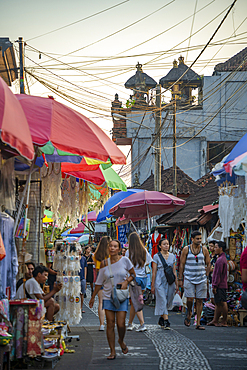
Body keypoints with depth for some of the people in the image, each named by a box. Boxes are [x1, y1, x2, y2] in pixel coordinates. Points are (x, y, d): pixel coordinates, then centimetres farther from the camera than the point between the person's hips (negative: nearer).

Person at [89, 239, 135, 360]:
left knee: (121, 324, -7)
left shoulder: (124, 260, -3)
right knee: (110, 324, -2)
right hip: (108, 297, 2)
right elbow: (99, 282, 10)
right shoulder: (104, 264, 2)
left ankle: (121, 341, 25)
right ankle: (112, 351, 5)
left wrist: (126, 281, -11)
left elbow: (133, 274, 9)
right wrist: (93, 297, 13)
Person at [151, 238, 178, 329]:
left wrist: (176, 284, 9)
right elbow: (154, 272, -2)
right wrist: (152, 285, -4)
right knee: (163, 301, -9)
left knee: (168, 302, 8)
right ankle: (166, 322, -9)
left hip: (170, 282, 4)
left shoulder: (172, 256, 9)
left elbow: (174, 271, 12)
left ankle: (161, 319, 25)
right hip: (160, 282, -4)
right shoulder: (156, 256, -2)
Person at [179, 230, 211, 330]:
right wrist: (180, 279, -1)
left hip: (201, 279, 2)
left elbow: (208, 264, 12)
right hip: (189, 278, -2)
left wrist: (205, 276, 4)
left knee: (199, 300, 0)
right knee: (190, 299, -11)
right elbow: (182, 265, 3)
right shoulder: (186, 249, 1)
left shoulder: (204, 250, 5)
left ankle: (198, 323, 4)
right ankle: (189, 314, 21)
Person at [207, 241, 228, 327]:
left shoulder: (220, 260, -16)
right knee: (218, 303, 11)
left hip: (220, 285, -10)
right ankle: (215, 320, 15)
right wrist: (214, 285, 22)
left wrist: (215, 285, -18)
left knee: (222, 303, -6)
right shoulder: (223, 258, 17)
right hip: (222, 285, 10)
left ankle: (224, 322, -3)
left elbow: (218, 274, -19)